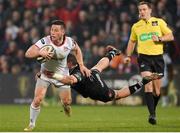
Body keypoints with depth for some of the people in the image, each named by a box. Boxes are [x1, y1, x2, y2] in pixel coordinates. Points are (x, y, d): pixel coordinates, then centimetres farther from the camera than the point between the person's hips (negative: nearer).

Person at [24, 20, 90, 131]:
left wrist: (81, 65, 0)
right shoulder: (45, 41, -27)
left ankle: (65, 105, 46)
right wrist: (40, 52, -51)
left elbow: (77, 50, 6)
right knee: (37, 100, -14)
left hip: (61, 75, 2)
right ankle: (32, 124, 8)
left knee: (67, 102, 5)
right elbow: (28, 53, -32)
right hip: (45, 73, -2)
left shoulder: (69, 42, -18)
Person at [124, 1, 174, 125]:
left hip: (158, 57, 0)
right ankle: (152, 114, -23)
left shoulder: (159, 22, 4)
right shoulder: (136, 26, 10)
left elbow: (171, 36, 4)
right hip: (144, 58, 0)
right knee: (148, 84, -19)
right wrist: (128, 56, 15)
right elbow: (132, 41, 24)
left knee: (157, 89, 4)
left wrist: (160, 39, -12)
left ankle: (153, 109, 28)